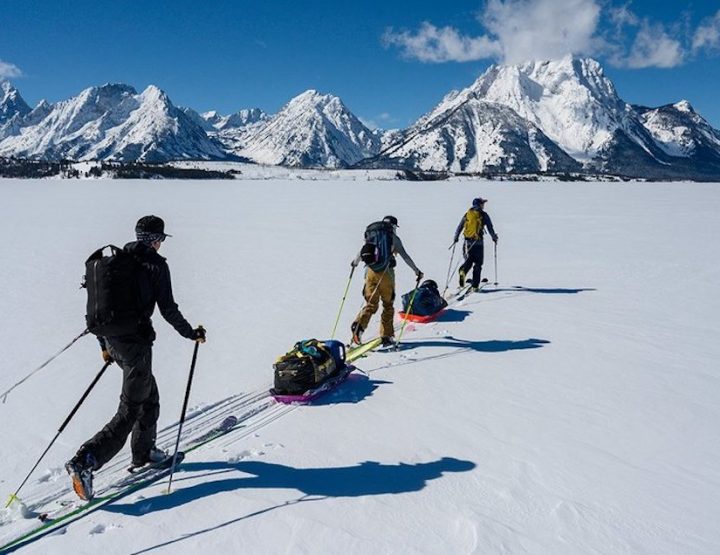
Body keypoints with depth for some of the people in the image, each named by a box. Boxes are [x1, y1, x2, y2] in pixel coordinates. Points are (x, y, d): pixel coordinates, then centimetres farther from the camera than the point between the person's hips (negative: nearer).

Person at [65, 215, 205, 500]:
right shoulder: (156, 265, -9)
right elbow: (168, 309, -12)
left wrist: (104, 344, 23)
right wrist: (191, 333, 3)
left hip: (113, 339, 8)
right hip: (136, 342, -8)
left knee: (149, 395, 23)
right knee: (130, 410, 0)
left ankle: (143, 452, 34)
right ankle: (85, 461, -10)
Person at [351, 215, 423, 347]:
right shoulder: (393, 238, 1)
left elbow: (361, 252, 19)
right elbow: (405, 256, -4)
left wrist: (355, 263, 38)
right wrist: (416, 271, 3)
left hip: (370, 271, 3)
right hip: (386, 272, -3)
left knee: (371, 304, 10)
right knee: (388, 305, 12)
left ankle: (359, 325, -15)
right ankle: (386, 336, 12)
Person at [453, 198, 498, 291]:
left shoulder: (467, 214, 10)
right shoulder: (484, 215, 0)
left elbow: (459, 227, 12)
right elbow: (490, 228, -1)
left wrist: (455, 238, 23)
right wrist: (494, 237, 15)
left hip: (467, 242, 3)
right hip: (478, 242, -3)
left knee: (468, 260, 17)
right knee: (478, 263, 6)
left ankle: (462, 271, -16)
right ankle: (474, 285, 3)